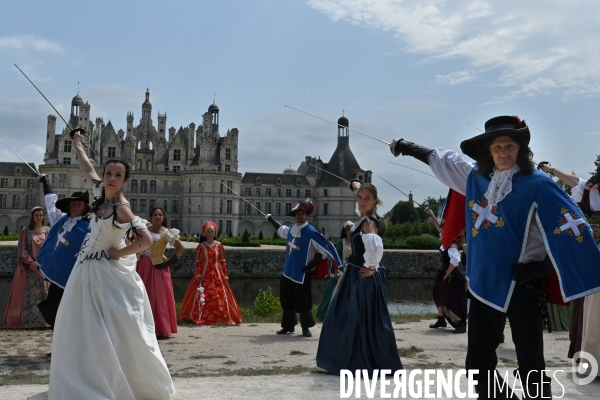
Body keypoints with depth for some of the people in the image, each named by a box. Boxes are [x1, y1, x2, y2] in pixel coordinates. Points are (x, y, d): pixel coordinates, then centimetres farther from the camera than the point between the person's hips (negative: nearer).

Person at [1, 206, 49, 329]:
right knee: (27, 296, -5)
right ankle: (26, 322, -4)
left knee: (43, 295, -1)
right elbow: (21, 249, -1)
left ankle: (42, 321, 1)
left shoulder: (47, 231, 9)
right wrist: (30, 262, -13)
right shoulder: (25, 231, 4)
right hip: (28, 268, -2)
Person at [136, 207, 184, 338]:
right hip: (143, 266, 5)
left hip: (157, 267, -4)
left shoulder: (166, 233, -4)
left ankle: (161, 330, -1)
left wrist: (168, 263, -9)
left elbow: (180, 248, -6)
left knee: (158, 297, -6)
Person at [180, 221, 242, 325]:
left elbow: (223, 261, 6)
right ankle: (201, 317, 5)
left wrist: (225, 275, 4)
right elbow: (198, 261, -1)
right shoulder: (201, 246, 1)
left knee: (220, 295, -1)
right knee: (203, 296, -3)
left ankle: (223, 317, 6)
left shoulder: (219, 245, 3)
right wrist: (198, 274, -10)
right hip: (204, 274, -1)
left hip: (217, 274, 1)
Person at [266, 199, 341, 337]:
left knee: (303, 302, -5)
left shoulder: (311, 233, -16)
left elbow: (327, 249, -17)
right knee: (287, 300, 13)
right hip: (288, 271, 7)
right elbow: (281, 230, 31)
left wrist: (312, 264, -18)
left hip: (302, 274, -7)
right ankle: (288, 326, 26)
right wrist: (271, 219, 39)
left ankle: (306, 328, 9)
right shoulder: (292, 229, 6)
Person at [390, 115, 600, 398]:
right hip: (484, 285, 5)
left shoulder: (537, 184, -9)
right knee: (478, 364, 13)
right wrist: (407, 148, 34)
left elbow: (573, 229, -11)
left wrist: (542, 267, -16)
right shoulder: (476, 177, 5)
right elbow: (440, 159, 22)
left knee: (530, 366, -4)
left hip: (521, 287, -5)